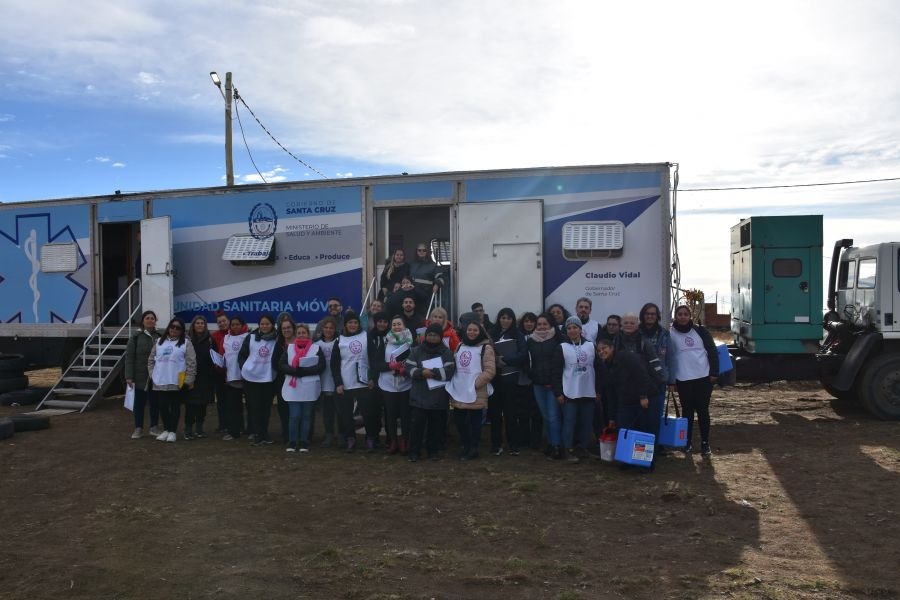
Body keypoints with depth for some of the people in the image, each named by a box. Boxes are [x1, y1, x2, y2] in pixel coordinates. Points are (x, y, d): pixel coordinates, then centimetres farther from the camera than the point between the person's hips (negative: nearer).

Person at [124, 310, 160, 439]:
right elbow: (129, 357, -6)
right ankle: (138, 428, 15)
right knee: (139, 402, 6)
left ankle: (154, 427, 21)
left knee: (155, 402, 10)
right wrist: (129, 376, -12)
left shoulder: (159, 337, 3)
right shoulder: (136, 337, -4)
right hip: (141, 376, -2)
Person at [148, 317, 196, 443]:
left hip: (177, 382, -4)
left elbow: (191, 363, -7)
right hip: (160, 382, 4)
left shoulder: (186, 343, -3)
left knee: (175, 406, 4)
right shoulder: (159, 341, 11)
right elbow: (151, 360, 15)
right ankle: (166, 429, 23)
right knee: (163, 406, 10)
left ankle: (173, 431, 13)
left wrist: (188, 380, -12)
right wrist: (152, 375, 6)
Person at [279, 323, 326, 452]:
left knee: (306, 416, 6)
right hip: (292, 388, 1)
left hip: (309, 388, -1)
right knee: (294, 415, -3)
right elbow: (281, 365, 3)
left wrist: (304, 370, -16)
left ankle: (304, 442, 15)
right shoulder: (289, 348, 10)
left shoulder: (316, 348, 3)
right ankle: (292, 442, 8)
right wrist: (294, 370, -15)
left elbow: (321, 367, -5)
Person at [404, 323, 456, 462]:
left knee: (436, 426, 9)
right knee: (416, 424, 2)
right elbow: (409, 368, -2)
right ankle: (414, 451, 13)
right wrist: (421, 372, -20)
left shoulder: (447, 352, 0)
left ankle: (433, 450, 23)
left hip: (439, 397, 0)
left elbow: (449, 372, -11)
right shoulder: (416, 351, 5)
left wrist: (431, 372, -18)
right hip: (419, 396, 0)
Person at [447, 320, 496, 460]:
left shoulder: (486, 348, -6)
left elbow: (490, 371, -12)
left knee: (474, 422, 3)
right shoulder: (460, 346, 14)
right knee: (459, 420, 12)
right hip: (459, 391, 6)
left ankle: (473, 449, 18)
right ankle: (466, 446, 30)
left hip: (476, 393, -6)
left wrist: (475, 383, -19)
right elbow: (454, 365, 21)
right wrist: (454, 384, 9)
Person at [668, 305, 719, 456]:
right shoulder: (670, 334, 1)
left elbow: (712, 351, 3)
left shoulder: (700, 331, 3)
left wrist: (714, 372, -4)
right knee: (688, 411, 7)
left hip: (703, 377, 0)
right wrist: (670, 380, -1)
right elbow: (669, 357, 2)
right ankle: (687, 442, 19)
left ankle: (705, 443, 14)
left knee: (703, 411, 4)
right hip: (683, 380, 0)